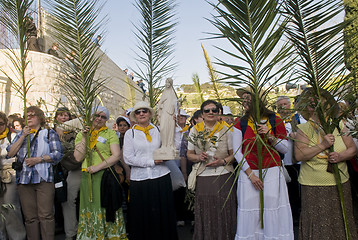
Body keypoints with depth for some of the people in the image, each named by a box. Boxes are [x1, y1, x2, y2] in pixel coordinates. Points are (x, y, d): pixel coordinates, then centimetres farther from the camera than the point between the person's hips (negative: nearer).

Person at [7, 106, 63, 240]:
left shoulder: (49, 133, 11)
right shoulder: (21, 134, 22)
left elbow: (57, 154, 0)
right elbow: (10, 153, 8)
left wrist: (38, 159, -11)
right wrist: (23, 136, 1)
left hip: (43, 178, -3)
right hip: (24, 179, 3)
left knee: (46, 215, -9)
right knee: (30, 217, 3)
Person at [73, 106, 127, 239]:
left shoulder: (110, 134, 5)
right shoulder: (81, 135, 13)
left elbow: (116, 156, -5)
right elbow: (78, 158, 1)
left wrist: (98, 167, -14)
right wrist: (84, 138, -6)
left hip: (105, 175, -2)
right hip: (87, 177, 3)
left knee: (106, 207, -2)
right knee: (90, 208, 6)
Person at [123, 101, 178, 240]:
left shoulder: (158, 130, 10)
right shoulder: (130, 133, 5)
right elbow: (128, 158, -4)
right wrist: (151, 161, -9)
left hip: (161, 176, 1)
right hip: (139, 179, -1)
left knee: (163, 213, 3)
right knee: (143, 216, 3)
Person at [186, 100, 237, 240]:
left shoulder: (226, 129, 5)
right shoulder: (195, 130, 7)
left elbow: (234, 154, 7)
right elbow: (189, 154, 11)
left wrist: (222, 161, -12)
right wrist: (199, 157, -10)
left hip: (224, 176, 0)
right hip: (203, 177, 0)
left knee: (224, 213, 1)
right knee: (205, 214, 1)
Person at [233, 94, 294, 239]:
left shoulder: (275, 120, 3)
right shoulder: (240, 124, 2)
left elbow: (285, 149, 3)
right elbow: (237, 152, -2)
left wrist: (270, 136, -13)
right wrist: (250, 174, -9)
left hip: (272, 173, 0)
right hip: (248, 173, 0)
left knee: (273, 215, 1)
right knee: (250, 216, 2)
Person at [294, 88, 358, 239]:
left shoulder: (338, 125, 5)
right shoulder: (304, 129, -4)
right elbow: (299, 155, -16)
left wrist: (340, 156, -14)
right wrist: (323, 145, -21)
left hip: (340, 183, 3)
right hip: (314, 188, -3)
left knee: (340, 224, 12)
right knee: (318, 226, 2)